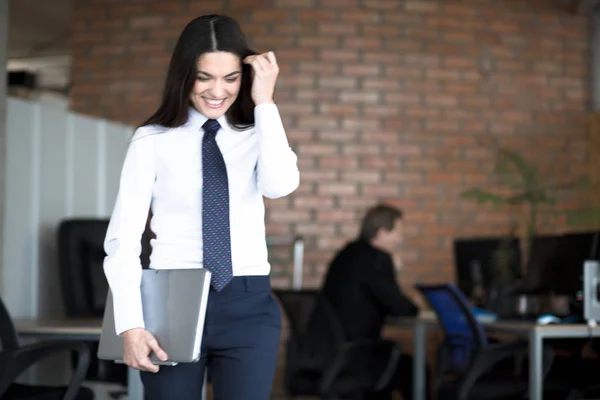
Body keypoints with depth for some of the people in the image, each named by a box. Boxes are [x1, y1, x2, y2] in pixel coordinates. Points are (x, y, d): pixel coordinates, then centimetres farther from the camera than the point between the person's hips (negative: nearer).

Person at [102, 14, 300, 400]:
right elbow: (123, 238, -4)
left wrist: (265, 103, -10)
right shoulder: (152, 141, 2)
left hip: (248, 307, 1)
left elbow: (281, 184, -15)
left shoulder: (259, 136, 8)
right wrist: (131, 325, -13)